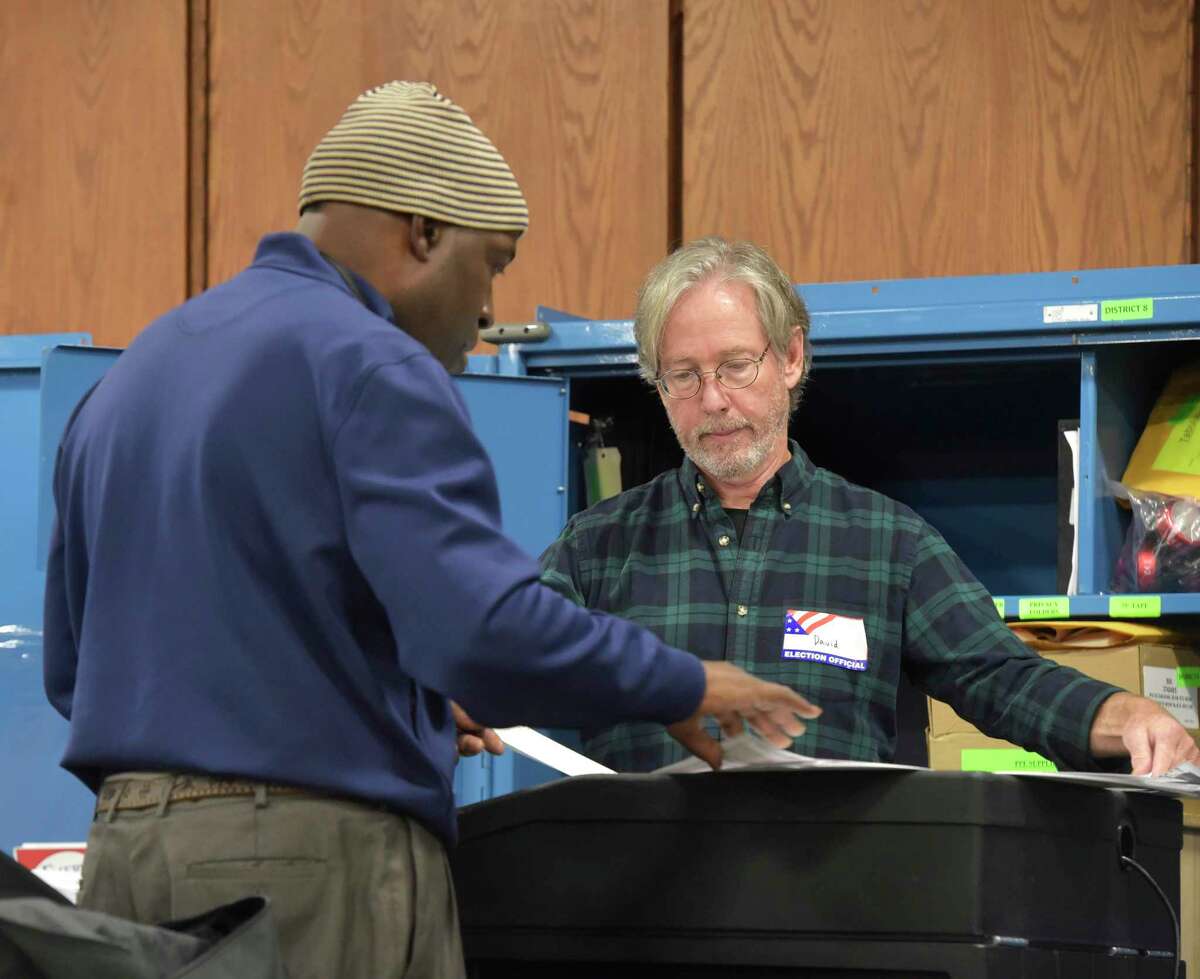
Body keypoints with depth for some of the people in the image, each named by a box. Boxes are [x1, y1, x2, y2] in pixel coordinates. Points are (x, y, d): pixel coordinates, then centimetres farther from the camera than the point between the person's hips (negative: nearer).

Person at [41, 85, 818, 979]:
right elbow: (486, 628, -22)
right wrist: (683, 689, -6)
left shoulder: (129, 375, 17)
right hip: (315, 858, -8)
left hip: (122, 846, 8)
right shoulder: (369, 368, -10)